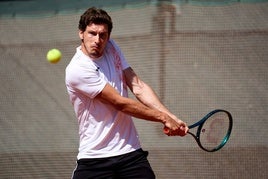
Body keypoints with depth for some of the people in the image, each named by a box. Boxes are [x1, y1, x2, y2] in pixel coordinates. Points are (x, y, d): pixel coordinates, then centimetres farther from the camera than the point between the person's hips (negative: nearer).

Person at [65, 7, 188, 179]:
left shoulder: (111, 48, 6)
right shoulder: (77, 70, -16)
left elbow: (138, 86, 3)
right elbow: (121, 103, -16)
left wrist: (172, 117, -9)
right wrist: (164, 118, -12)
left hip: (131, 153, 5)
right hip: (94, 157, -5)